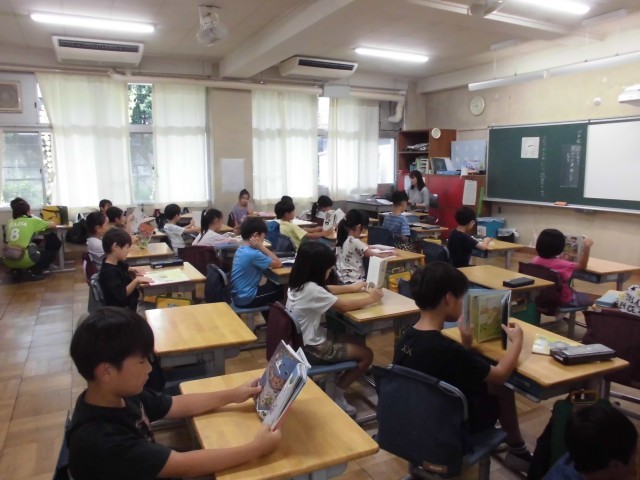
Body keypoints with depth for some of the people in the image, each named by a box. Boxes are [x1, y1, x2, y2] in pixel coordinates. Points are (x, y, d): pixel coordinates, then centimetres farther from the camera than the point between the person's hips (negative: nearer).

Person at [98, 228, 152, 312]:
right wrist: (136, 280, -37)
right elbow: (121, 295, -32)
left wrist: (132, 269, 8)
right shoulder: (109, 271, -27)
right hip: (120, 310, -10)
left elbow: (124, 267, 27)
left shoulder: (115, 262, 2)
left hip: (129, 302, 10)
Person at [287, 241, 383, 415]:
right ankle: (336, 394, 10)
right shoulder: (311, 289, -28)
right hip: (312, 347, -9)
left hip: (304, 339, 9)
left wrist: (352, 288, 17)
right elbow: (345, 306, -20)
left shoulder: (298, 283, -1)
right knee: (366, 354, 1)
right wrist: (370, 298, -5)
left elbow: (326, 289, 17)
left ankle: (333, 382, 19)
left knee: (359, 341, 18)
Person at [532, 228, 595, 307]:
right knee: (596, 298, 12)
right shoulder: (560, 264, -31)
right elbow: (582, 265, -16)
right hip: (563, 300, -7)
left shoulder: (535, 260, -11)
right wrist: (587, 247, -19)